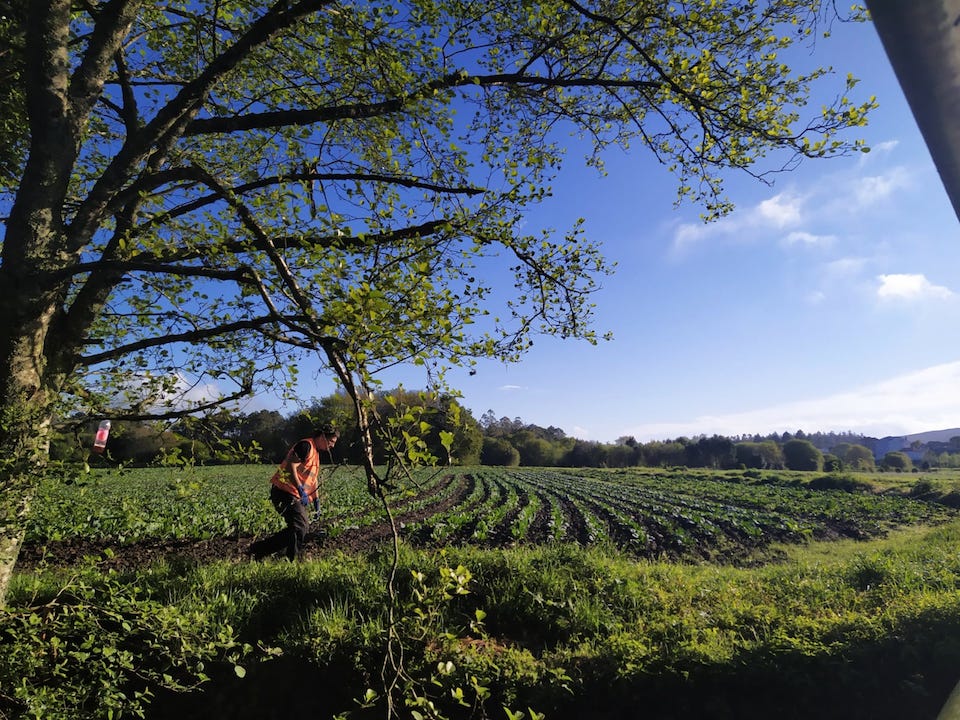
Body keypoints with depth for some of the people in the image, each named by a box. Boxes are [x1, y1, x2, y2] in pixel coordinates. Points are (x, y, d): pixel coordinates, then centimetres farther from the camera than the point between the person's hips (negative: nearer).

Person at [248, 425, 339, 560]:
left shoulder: (316, 452, 21)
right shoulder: (306, 445, -12)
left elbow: (314, 478, 27)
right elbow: (291, 466, -25)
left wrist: (316, 499, 21)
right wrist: (301, 489, -28)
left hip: (295, 497, 11)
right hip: (285, 492, -10)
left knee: (299, 529, 10)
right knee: (301, 527, -14)